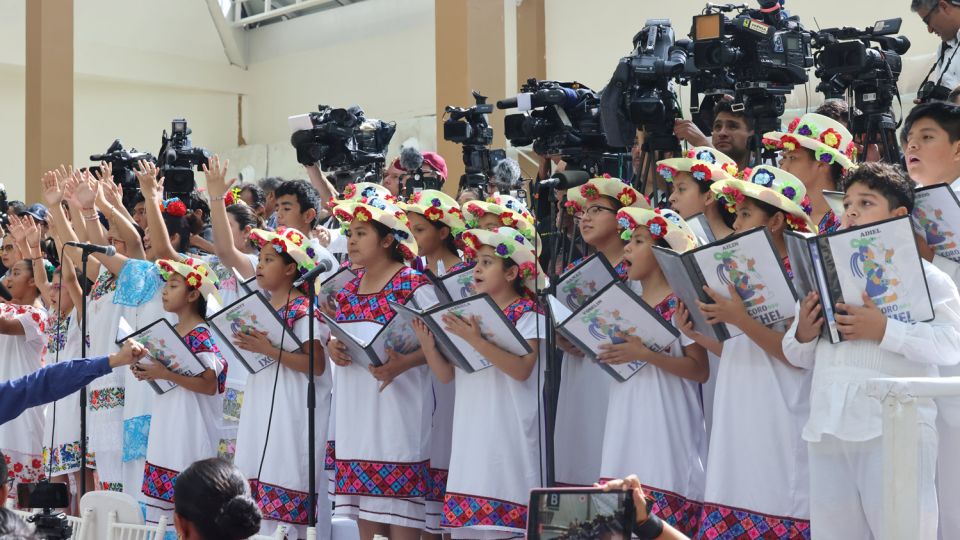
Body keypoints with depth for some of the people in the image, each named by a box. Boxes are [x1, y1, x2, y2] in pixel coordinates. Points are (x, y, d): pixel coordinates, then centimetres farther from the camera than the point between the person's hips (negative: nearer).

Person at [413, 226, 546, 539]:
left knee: (502, 513, -11)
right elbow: (447, 375, 12)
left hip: (508, 429, -6)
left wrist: (477, 341, -25)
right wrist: (428, 343, -5)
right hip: (470, 429, 6)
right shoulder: (469, 315, 14)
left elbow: (522, 369, -17)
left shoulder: (528, 314, -3)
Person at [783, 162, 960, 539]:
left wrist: (884, 331, -20)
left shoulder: (923, 275, 3)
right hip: (827, 429, 6)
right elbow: (800, 358, 24)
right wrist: (803, 335, 1)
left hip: (894, 431, -6)